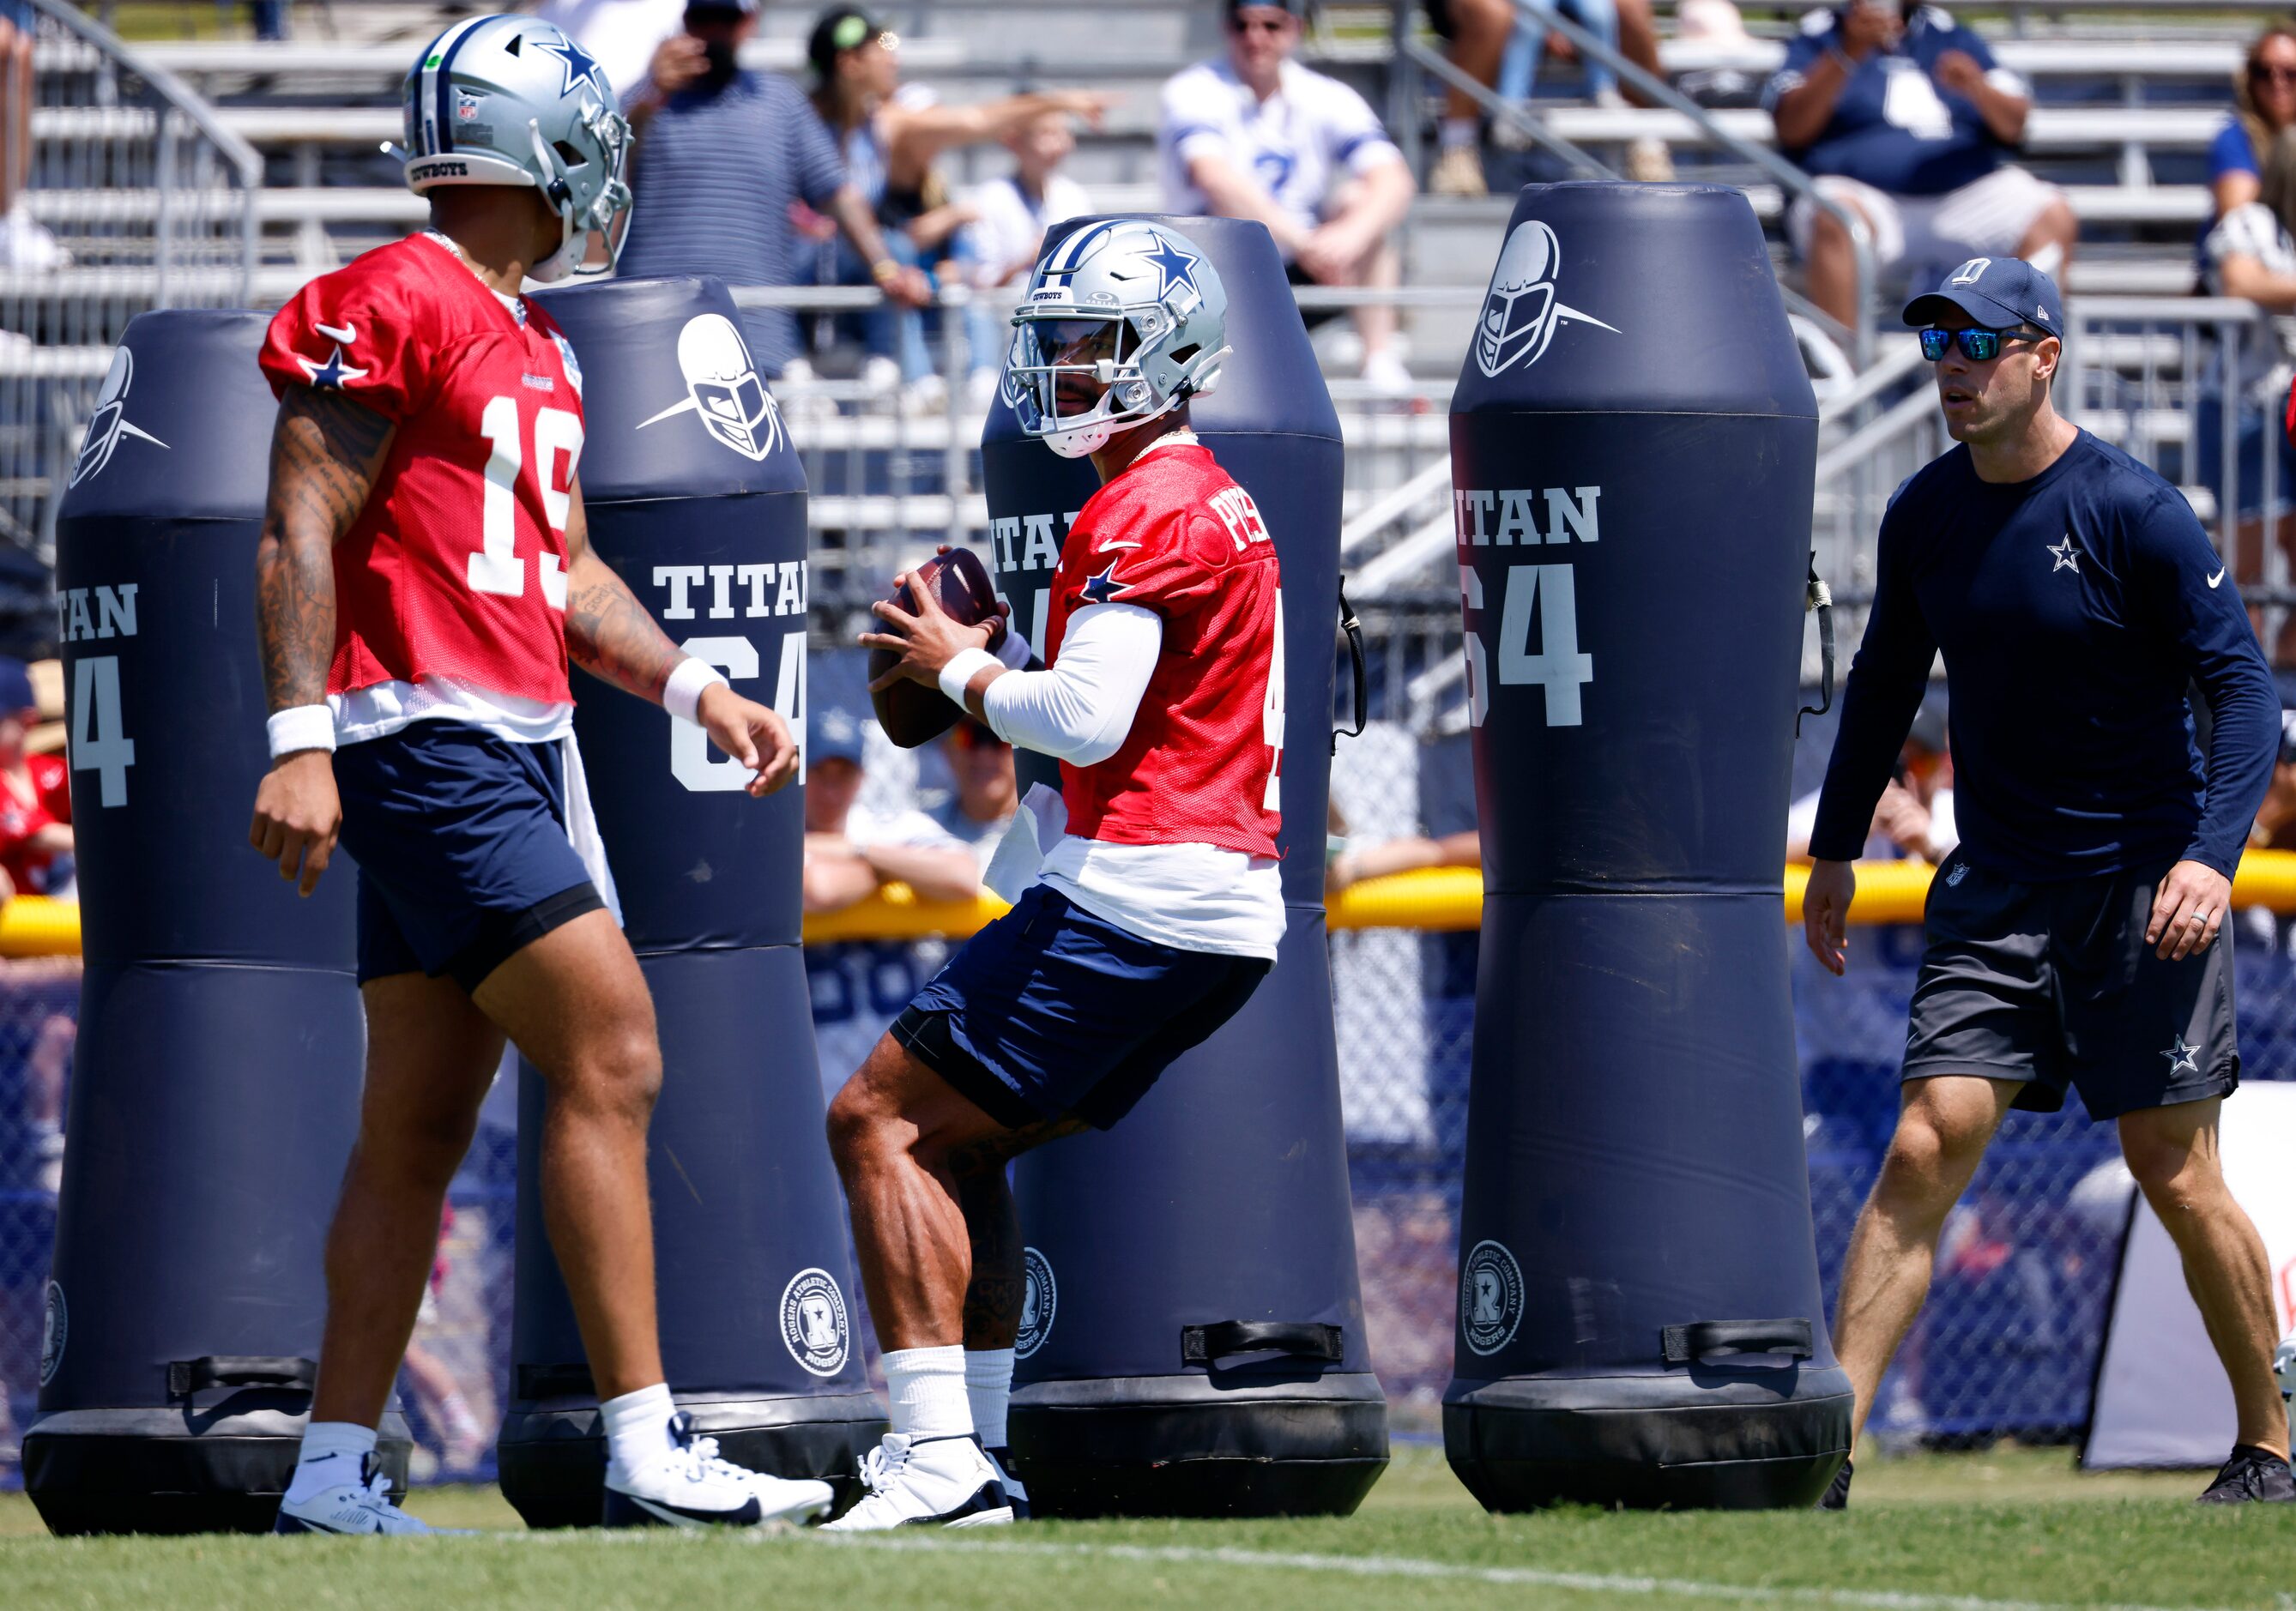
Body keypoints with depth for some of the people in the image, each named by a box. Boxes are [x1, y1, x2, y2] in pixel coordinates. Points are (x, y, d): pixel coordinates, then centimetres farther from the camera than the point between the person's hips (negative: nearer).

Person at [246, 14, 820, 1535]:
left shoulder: (533, 348, 20)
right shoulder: (395, 308, -10)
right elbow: (301, 527, -14)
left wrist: (694, 687, 14)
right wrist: (301, 739, -20)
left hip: (513, 751, 10)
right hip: (429, 742, -10)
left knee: (420, 1126, 9)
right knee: (610, 1053, -14)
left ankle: (335, 1473, 12)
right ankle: (645, 1447, -15)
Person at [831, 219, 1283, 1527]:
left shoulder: (1147, 507, -11)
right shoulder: (1220, 504, 21)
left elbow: (1087, 723, -19)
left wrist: (961, 670, -3)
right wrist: (1004, 653, 12)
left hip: (1135, 892, -10)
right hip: (1230, 916, 10)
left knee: (881, 1121, -8)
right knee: (958, 1144, 19)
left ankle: (941, 1454, -17)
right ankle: (971, 1458, 15)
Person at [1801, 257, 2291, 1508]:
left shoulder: (2133, 513, -12)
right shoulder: (1924, 515, 6)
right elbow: (1886, 682, 21)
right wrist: (1835, 845, 21)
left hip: (2141, 883, -4)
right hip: (1998, 884, 4)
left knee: (2172, 1171, -1)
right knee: (1924, 1146, -8)